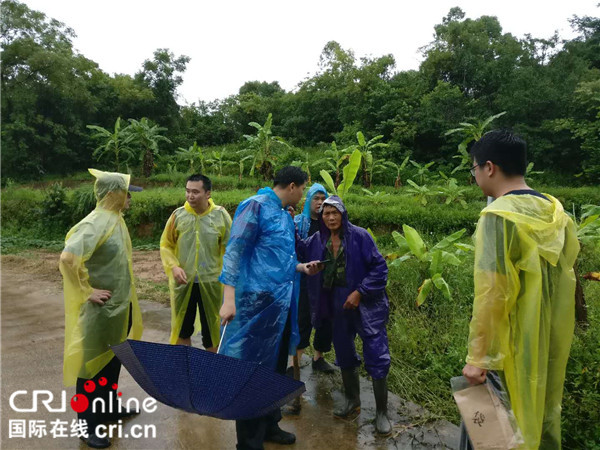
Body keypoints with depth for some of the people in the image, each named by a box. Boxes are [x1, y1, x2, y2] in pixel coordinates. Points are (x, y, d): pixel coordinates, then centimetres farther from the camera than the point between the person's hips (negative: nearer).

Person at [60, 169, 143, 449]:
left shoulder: (116, 220, 6)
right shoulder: (95, 223, -22)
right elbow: (67, 258, -32)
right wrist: (87, 291, -22)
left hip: (120, 306, 9)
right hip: (101, 309, -9)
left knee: (112, 360, 21)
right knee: (93, 363, 6)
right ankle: (87, 424, 22)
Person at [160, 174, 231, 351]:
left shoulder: (221, 215, -8)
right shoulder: (178, 215, -5)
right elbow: (166, 245, 3)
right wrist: (174, 267, -11)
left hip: (211, 281, -2)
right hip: (183, 281, 2)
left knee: (212, 328, 11)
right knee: (182, 327, 17)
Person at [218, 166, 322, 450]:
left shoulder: (285, 215, 14)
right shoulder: (256, 206, -11)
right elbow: (235, 252, -17)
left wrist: (299, 267, 17)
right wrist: (229, 298, -23)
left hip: (282, 301, 9)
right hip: (259, 300, -9)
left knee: (276, 366, 19)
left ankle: (269, 426, 37)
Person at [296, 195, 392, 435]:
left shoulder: (359, 236, -13)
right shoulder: (317, 240, 1)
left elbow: (379, 267, -12)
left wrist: (360, 292, -18)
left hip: (366, 304, -4)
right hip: (339, 305, 5)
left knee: (377, 357, -1)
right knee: (344, 352, 17)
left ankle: (382, 413, 17)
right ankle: (352, 400, 39)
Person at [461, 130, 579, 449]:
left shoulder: (498, 215, -20)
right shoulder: (556, 212, 4)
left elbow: (491, 294, -25)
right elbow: (562, 281, 11)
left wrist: (478, 357, -20)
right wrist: (550, 333, 21)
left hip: (511, 349, -8)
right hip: (550, 342, 8)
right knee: (541, 416, 23)